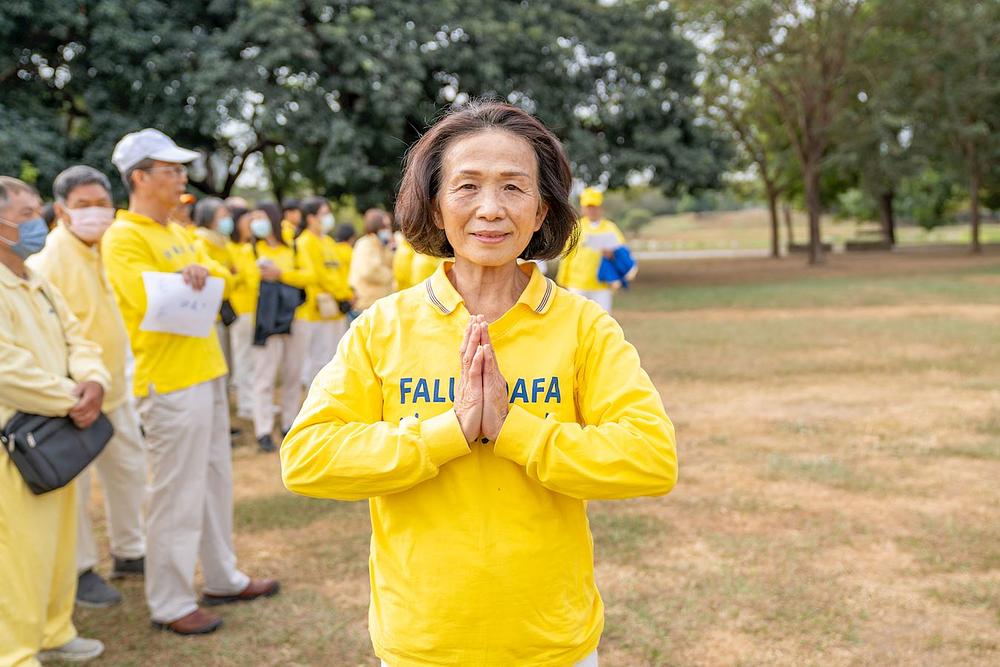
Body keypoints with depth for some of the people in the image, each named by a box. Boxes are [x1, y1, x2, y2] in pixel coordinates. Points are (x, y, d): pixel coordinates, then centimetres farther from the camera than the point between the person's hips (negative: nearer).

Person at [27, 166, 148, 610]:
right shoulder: (47, 261, -17)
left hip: (115, 389, 8)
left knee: (130, 470, 17)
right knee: (73, 484, 2)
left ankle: (129, 553, 33)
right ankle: (79, 572, 17)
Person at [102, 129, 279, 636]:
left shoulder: (175, 233, 16)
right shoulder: (125, 238, -12)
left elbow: (221, 276, 9)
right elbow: (152, 303, -22)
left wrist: (201, 272, -10)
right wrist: (188, 283, -10)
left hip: (206, 374, 9)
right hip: (171, 383, -9)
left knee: (216, 483, 17)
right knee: (178, 497, -2)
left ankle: (222, 579, 31)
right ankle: (169, 604, 10)